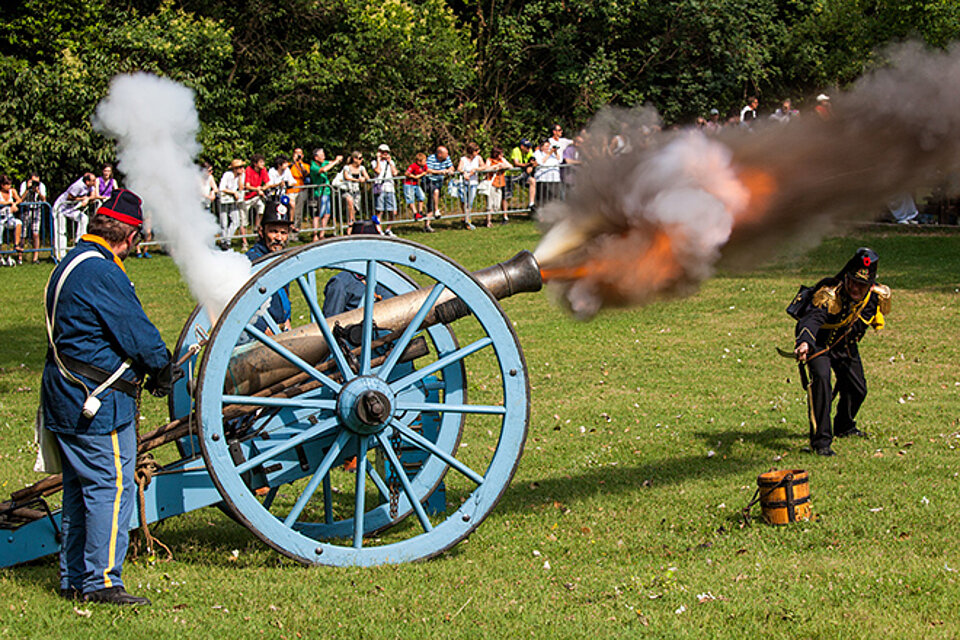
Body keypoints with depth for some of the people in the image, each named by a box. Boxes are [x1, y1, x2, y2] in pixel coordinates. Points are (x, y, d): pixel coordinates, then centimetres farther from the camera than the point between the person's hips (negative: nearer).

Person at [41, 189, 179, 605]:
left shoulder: (72, 264, 15)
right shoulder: (103, 274, -19)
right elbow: (137, 332, -17)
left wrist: (152, 366, 14)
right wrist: (163, 368, 1)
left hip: (66, 396, 11)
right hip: (99, 401, -11)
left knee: (79, 489, 15)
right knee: (112, 487, -6)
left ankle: (73, 579, 20)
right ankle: (101, 581, -5)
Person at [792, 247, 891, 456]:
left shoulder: (877, 296, -17)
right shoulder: (830, 295, -36)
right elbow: (812, 319, -55)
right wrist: (804, 342, -72)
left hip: (846, 345, 6)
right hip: (820, 343, -6)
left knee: (857, 389, 15)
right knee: (821, 377, -30)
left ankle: (844, 427, 48)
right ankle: (820, 440, -27)